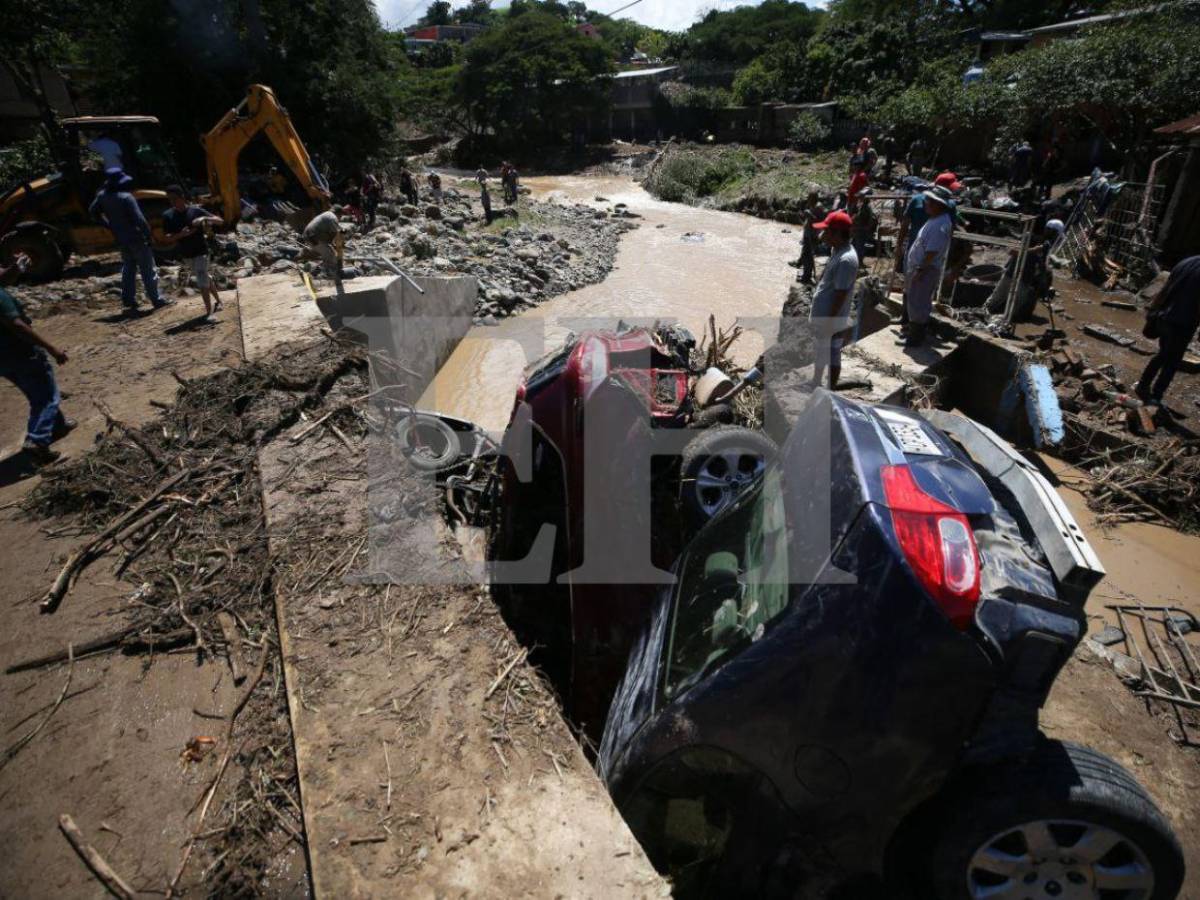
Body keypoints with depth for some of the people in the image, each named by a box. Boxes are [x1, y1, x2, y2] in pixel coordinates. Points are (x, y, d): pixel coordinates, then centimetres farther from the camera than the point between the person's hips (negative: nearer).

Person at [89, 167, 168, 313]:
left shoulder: (102, 196, 2)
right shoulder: (126, 197, -20)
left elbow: (93, 211, 15)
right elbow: (139, 219, -24)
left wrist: (109, 226, 17)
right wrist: (148, 233, -11)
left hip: (121, 239, 7)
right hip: (135, 237, -7)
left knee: (128, 268, 19)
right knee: (148, 270, -1)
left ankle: (129, 300, 19)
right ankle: (156, 300, 1)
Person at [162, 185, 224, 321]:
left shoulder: (195, 211, -11)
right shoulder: (167, 216, -3)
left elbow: (220, 221, -12)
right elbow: (168, 238, -5)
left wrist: (204, 218, -29)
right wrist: (181, 234, -23)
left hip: (200, 251, -5)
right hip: (185, 254, 5)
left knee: (202, 282, -11)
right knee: (204, 278, 18)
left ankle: (209, 312, -8)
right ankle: (217, 301, 34)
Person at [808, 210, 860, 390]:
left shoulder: (846, 259, -26)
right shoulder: (836, 250, 4)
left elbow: (841, 295, -25)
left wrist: (829, 323, -21)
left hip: (831, 319, -9)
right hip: (821, 314, 9)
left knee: (832, 355, 6)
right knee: (819, 351, 23)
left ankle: (831, 391, 20)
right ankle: (815, 384, 41)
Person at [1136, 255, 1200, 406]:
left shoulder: (1186, 262, 2)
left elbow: (1165, 290, 9)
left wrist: (1153, 308, 20)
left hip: (1166, 319, 7)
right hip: (1183, 325, -7)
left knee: (1162, 355, 24)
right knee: (1171, 363, 6)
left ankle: (1142, 386, 29)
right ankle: (1155, 397, 12)